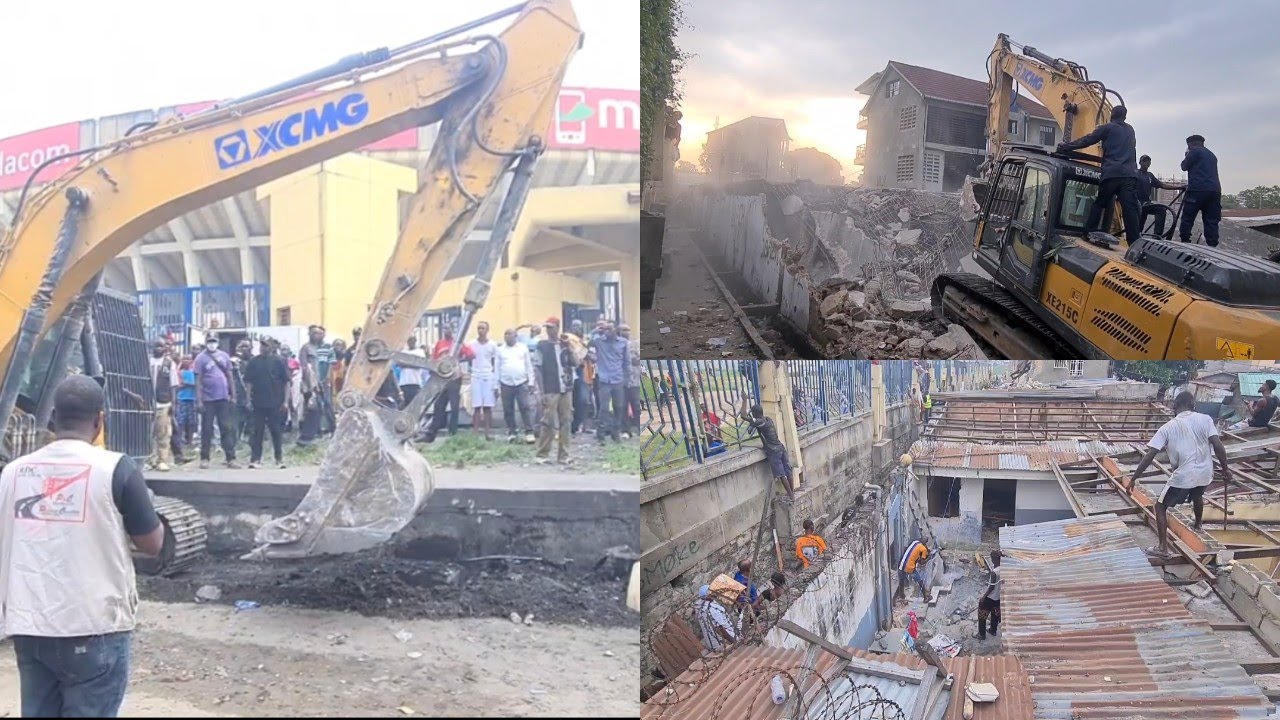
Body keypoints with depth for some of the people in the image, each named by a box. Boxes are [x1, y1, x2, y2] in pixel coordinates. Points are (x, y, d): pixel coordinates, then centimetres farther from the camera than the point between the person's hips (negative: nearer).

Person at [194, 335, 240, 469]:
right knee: (207, 429, 4)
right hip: (208, 399, -3)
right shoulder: (201, 358, -2)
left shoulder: (224, 356, 8)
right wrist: (199, 400, -10)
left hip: (223, 398, 3)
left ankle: (231, 459, 5)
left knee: (227, 429, 3)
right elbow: (198, 380, -5)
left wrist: (233, 395, 8)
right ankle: (204, 458, 13)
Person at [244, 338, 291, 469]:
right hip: (258, 403, 1)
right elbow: (248, 382, 7)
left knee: (277, 431, 6)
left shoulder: (279, 361, -2)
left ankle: (280, 458, 16)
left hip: (275, 403, -1)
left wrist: (286, 401, -6)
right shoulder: (254, 362, 3)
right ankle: (255, 458, 9)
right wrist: (249, 399, 1)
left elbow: (286, 382, -2)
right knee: (256, 431, 3)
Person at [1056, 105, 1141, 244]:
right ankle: (1134, 242, -15)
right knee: (1130, 209, -7)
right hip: (1130, 174, 3)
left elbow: (1086, 141, 5)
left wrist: (1065, 146, 10)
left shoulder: (1107, 128, 8)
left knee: (1098, 204, 10)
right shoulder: (1130, 130, 25)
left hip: (1112, 173, -3)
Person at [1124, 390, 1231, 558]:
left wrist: (1133, 479, -4)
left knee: (1160, 506, 13)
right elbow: (1218, 445, -9)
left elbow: (1149, 455, -8)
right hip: (1205, 473, 4)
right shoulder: (1205, 419, -1)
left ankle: (1163, 547, 6)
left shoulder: (1168, 427, -4)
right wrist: (1225, 469, 4)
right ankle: (1197, 526, 60)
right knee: (1197, 496, 37)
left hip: (1183, 476, -4)